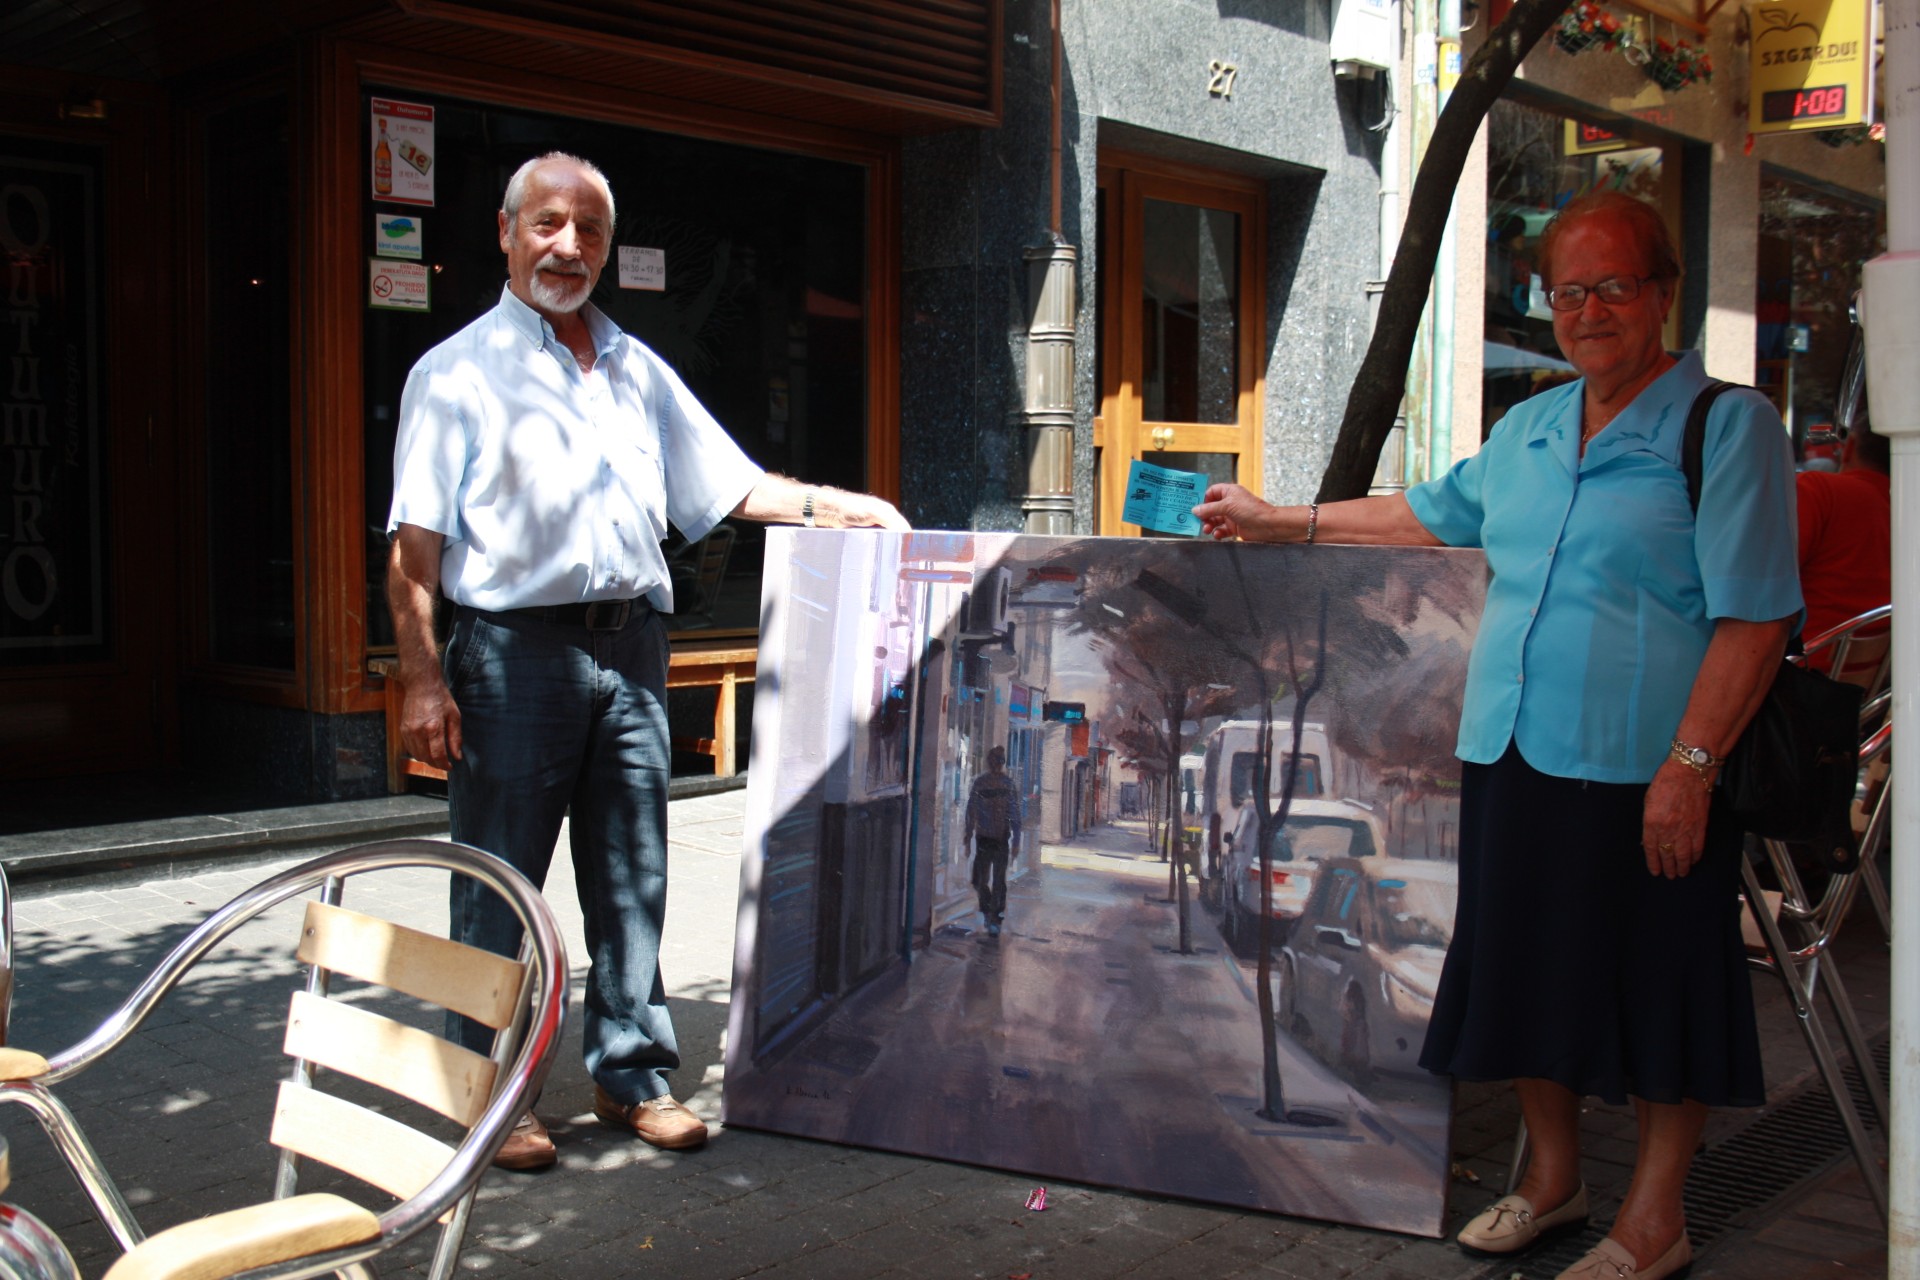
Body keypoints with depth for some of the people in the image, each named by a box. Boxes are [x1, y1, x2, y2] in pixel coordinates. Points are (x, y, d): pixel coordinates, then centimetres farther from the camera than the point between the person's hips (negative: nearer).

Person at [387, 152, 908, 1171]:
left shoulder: (637, 370, 18)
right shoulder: (458, 371, 3)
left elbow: (728, 483, 16)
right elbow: (415, 545, -4)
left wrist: (829, 506, 0)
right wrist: (423, 676, -13)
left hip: (629, 647, 5)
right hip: (514, 652, -4)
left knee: (632, 877, 9)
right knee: (496, 888, 1)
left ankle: (632, 1073, 20)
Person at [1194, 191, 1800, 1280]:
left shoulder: (1728, 426, -6)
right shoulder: (1526, 431, 15)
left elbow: (1755, 616, -12)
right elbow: (1428, 515, 30)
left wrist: (1691, 763, -19)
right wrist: (1276, 520, 30)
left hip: (1642, 771, -6)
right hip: (1512, 756, 6)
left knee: (1656, 990, 5)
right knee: (1529, 973, 14)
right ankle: (1555, 1178, 32)